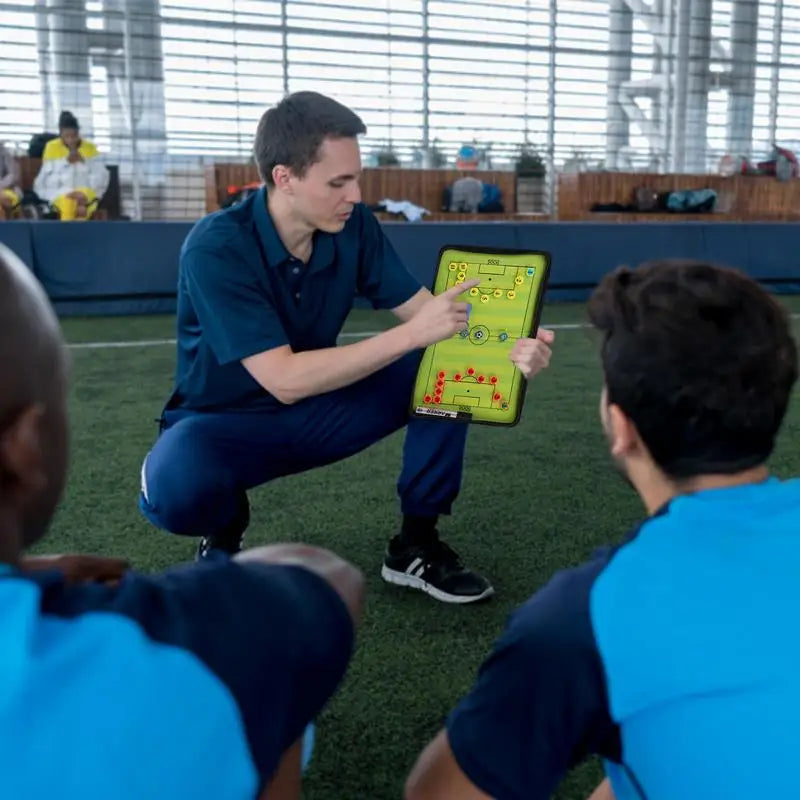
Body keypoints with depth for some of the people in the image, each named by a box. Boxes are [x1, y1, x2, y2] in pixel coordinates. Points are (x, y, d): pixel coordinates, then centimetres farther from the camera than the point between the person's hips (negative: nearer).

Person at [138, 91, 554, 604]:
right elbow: (285, 380, -33)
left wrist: (509, 347, -27)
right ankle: (224, 532, 0)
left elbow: (423, 309, -8)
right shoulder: (216, 249, -27)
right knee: (174, 489, -39)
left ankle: (417, 544, -2)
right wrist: (410, 335, -36)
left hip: (316, 411, 5)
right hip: (226, 422, -4)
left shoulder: (353, 225, -12)